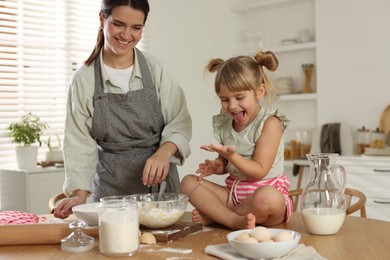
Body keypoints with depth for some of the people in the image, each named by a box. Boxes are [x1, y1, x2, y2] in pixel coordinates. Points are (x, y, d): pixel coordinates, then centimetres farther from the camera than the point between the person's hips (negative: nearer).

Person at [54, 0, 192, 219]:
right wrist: (80, 193, -14)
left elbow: (180, 122, -6)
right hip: (110, 185, 0)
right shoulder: (84, 79, -4)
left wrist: (164, 152, -25)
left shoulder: (155, 69, -3)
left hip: (158, 179, 1)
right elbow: (80, 142, -3)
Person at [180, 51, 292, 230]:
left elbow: (259, 171, -16)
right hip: (233, 192, 6)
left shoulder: (270, 123, -11)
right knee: (188, 182, -9)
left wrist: (231, 156, -30)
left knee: (268, 198, -41)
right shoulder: (224, 125, 6)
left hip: (266, 190, -5)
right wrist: (215, 167, -7)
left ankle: (214, 216, -15)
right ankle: (235, 220, -24)